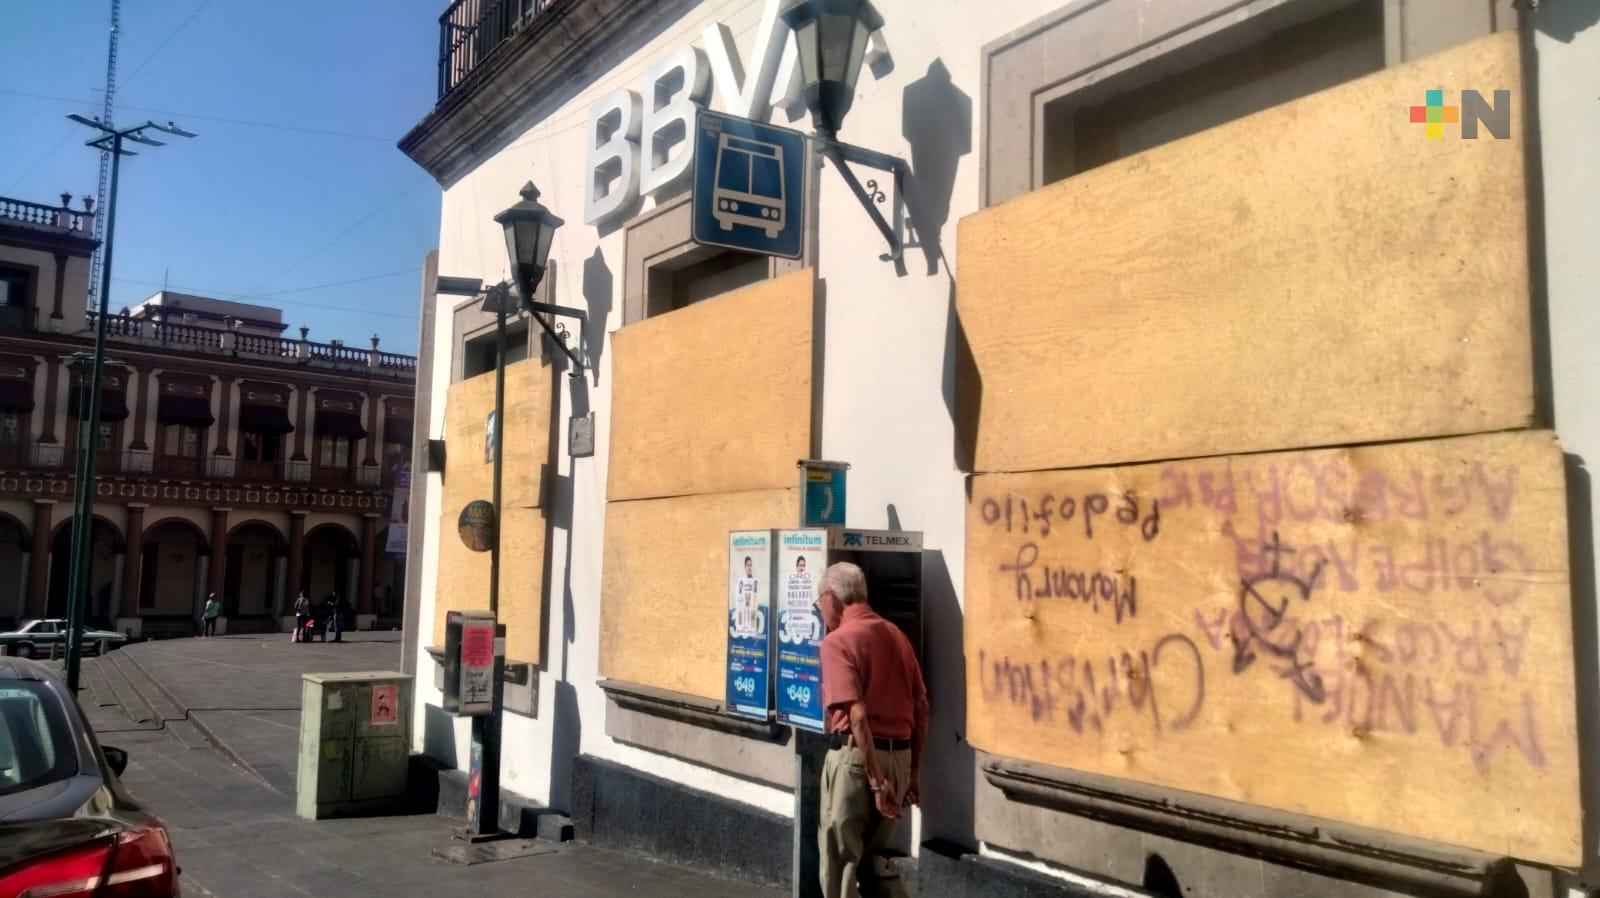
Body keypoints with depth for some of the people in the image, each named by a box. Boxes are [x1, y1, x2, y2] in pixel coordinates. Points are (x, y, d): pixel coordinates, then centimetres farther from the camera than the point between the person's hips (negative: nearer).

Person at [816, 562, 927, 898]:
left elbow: (857, 715, -20)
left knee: (839, 860, 8)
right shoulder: (896, 635, 10)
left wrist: (876, 781, -19)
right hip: (899, 754, 7)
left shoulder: (837, 641, -11)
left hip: (857, 755, -7)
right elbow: (921, 706, 12)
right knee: (872, 857, 22)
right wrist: (914, 771, 18)